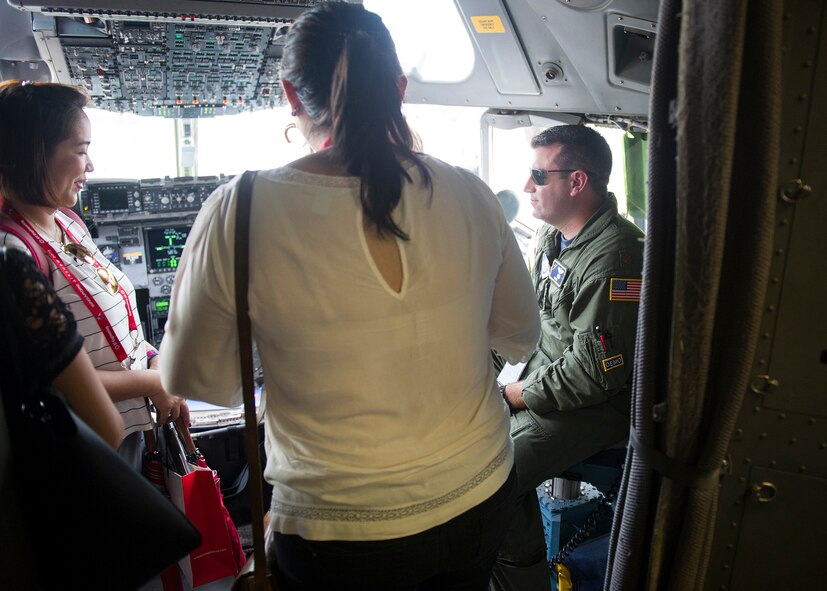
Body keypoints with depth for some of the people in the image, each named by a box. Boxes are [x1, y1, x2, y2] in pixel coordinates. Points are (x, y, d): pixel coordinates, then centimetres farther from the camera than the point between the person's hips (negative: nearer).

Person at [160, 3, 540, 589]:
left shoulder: (240, 210, -19)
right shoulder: (468, 194, -11)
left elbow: (193, 379, -6)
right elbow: (522, 337, 3)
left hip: (340, 534, -2)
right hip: (481, 500, 4)